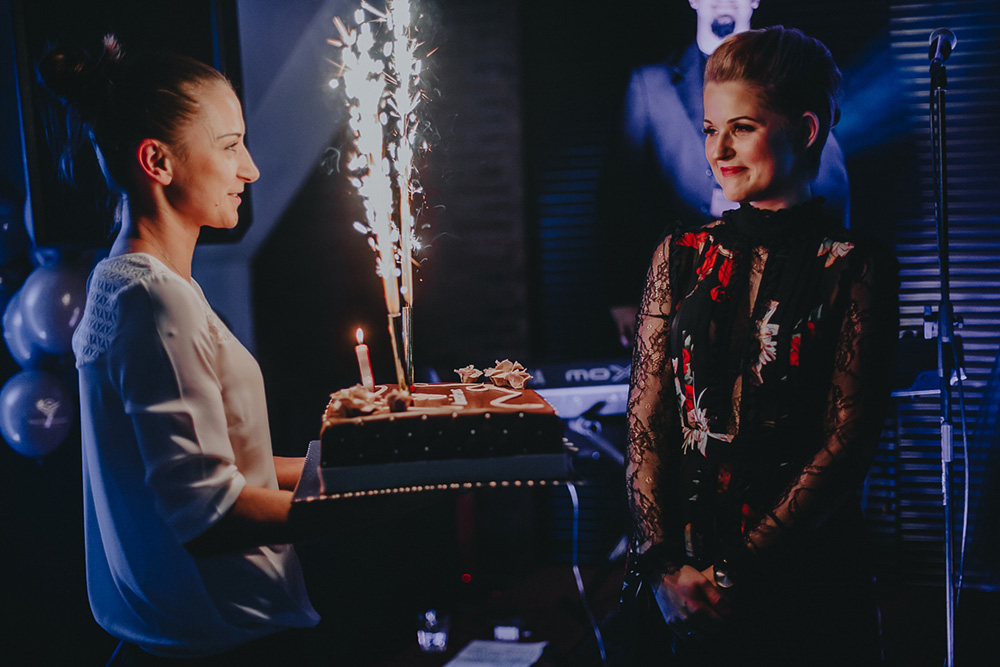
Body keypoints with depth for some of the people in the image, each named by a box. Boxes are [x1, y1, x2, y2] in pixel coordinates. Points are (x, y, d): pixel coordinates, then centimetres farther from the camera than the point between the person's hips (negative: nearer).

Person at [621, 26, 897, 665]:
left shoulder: (856, 268, -5)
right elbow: (646, 420, 1)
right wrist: (663, 565, -10)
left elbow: (848, 444, -9)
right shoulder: (679, 257, 5)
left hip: (804, 581, -3)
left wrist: (736, 571, -14)